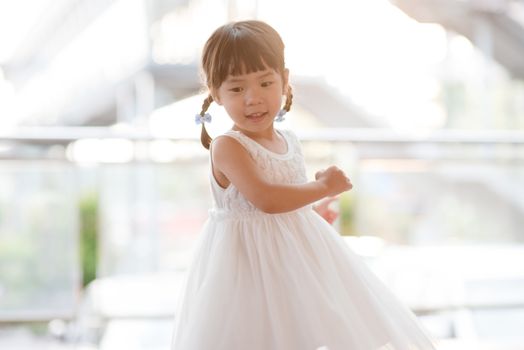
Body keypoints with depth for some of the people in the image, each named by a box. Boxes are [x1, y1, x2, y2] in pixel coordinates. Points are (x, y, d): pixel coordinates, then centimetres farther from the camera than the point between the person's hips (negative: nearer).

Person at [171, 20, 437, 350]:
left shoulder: (290, 141, 6)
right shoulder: (227, 147, -18)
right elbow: (265, 199, -28)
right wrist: (324, 187, -19)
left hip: (299, 251, 7)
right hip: (252, 259, -7)